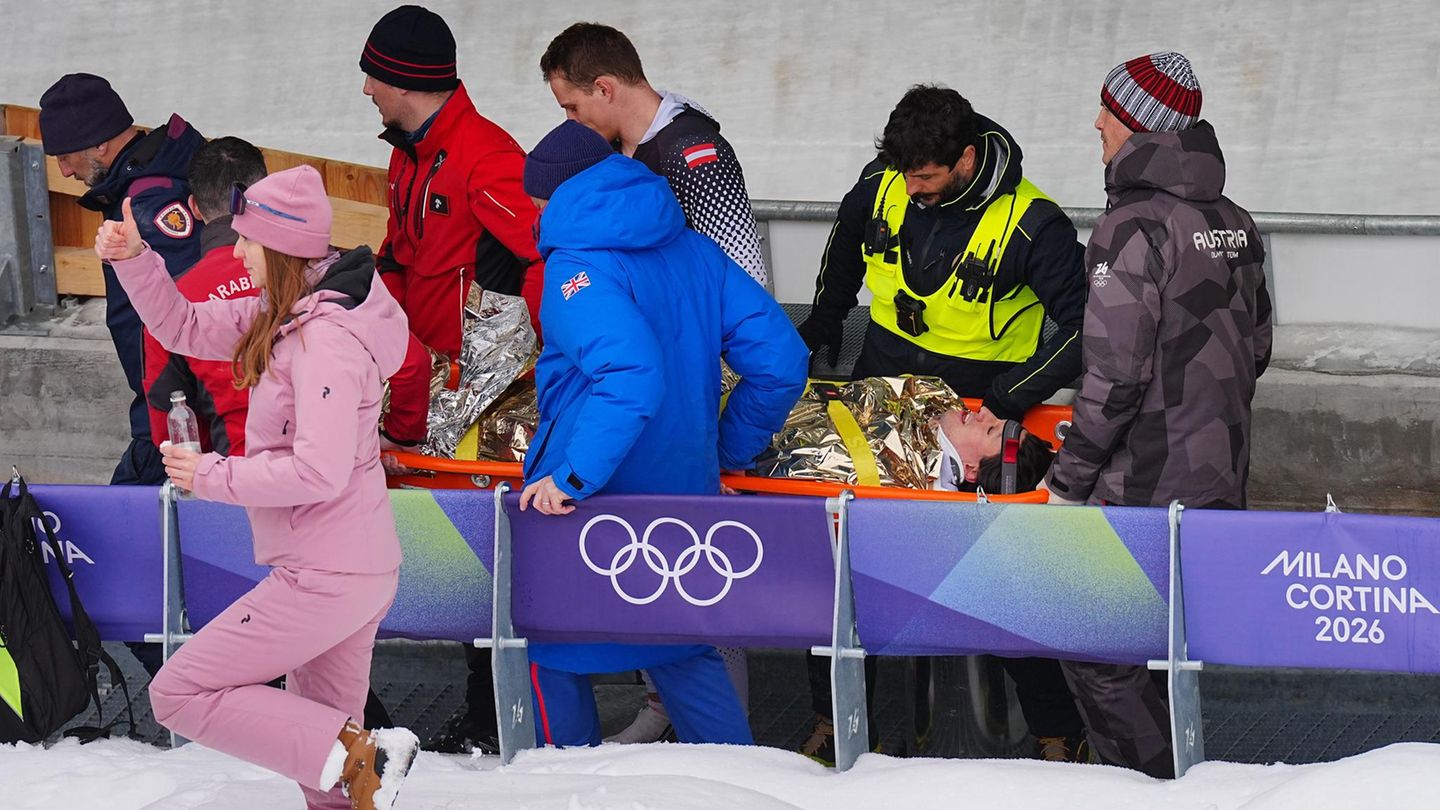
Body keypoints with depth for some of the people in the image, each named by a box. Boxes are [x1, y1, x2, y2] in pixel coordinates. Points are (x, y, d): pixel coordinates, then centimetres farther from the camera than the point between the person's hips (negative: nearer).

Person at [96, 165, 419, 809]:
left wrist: (212, 477, -17)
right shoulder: (286, 314, 7)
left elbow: (319, 472, -27)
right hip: (359, 566, 10)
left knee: (179, 695, -3)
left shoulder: (327, 338, -21)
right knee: (317, 730, 17)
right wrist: (134, 261, 2)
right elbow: (188, 329, 17)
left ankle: (356, 757, -12)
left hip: (325, 579, -10)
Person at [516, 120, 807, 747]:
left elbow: (631, 377, -32)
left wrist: (571, 477, -26)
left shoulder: (577, 267, -16)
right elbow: (781, 360, 4)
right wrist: (732, 449, 15)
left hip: (585, 507, -7)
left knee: (551, 646, 12)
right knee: (684, 650, 19)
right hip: (684, 494, 7)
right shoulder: (693, 252, 6)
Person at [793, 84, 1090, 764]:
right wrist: (822, 323, 22)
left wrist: (1010, 398, -25)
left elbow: (1083, 326, -21)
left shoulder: (1031, 224, -23)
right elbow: (846, 244, 17)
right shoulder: (883, 184, -8)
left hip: (976, 402, -4)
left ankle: (1060, 734, 8)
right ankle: (833, 720, 17)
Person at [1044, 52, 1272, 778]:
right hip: (1221, 483, 8)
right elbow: (1253, 351, 17)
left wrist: (1069, 480, -12)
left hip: (1146, 490, -8)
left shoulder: (1133, 227, -17)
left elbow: (1113, 374, -20)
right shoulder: (1234, 224, 8)